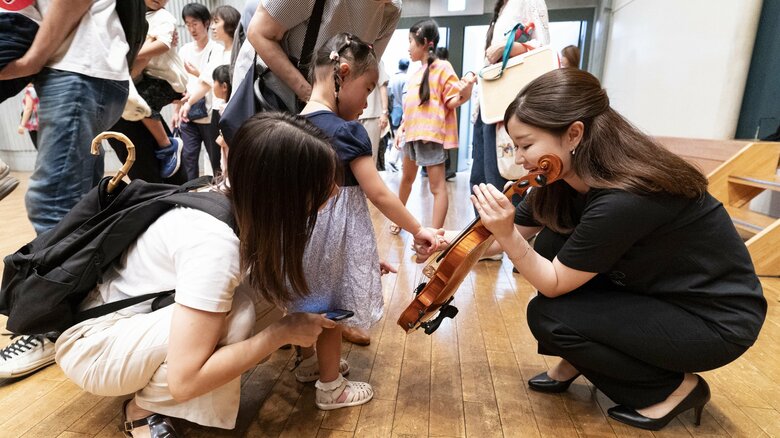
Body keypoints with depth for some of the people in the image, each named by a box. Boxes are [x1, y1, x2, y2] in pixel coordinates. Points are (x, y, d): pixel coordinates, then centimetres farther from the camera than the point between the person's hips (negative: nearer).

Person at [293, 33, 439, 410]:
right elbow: (378, 194, -20)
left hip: (305, 223, 8)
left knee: (312, 297, 23)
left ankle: (309, 362, 46)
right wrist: (417, 230, -11)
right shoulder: (347, 130, -19)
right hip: (335, 229, -8)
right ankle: (331, 388, 28)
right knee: (332, 307, 8)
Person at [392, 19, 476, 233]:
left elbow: (452, 102, -11)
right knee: (407, 178, 21)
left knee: (437, 186, -6)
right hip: (412, 133, 9)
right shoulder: (416, 74, 16)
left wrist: (464, 93, -31)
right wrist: (402, 127, 13)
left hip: (431, 133, -9)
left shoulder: (442, 67, -7)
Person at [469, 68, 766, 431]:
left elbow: (554, 284, -24)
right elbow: (517, 236, 0)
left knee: (547, 317, -19)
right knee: (551, 243, -7)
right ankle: (576, 362, 11)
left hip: (717, 320, -8)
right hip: (654, 291, 8)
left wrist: (507, 235, -35)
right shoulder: (564, 178, -10)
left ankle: (674, 388, 3)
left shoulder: (624, 199, -34)